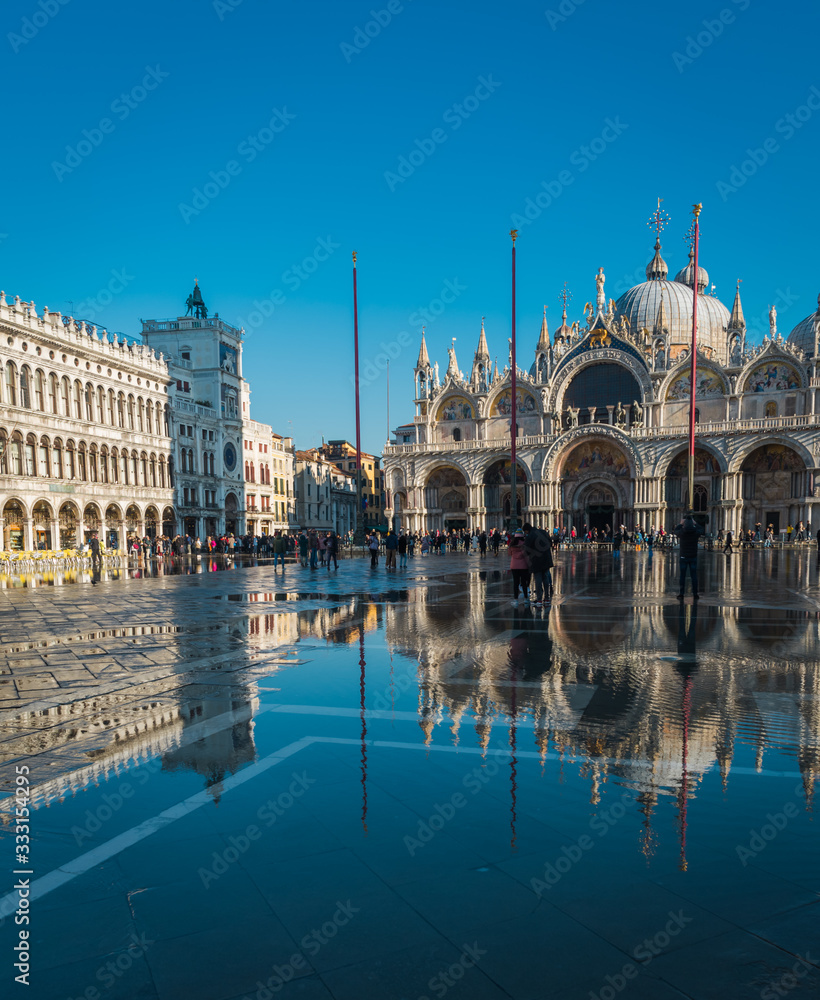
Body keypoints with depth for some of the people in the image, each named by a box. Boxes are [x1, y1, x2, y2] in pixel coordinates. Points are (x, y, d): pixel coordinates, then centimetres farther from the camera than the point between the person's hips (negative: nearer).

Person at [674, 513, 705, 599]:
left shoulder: (681, 532, -13)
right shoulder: (696, 532, -11)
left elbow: (676, 530, 11)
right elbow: (701, 529, 12)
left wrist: (680, 524, 19)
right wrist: (695, 523, 21)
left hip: (683, 557, -1)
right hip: (693, 557, 1)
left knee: (682, 576, 4)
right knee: (694, 576, 7)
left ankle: (681, 594, 5)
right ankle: (695, 594, 11)